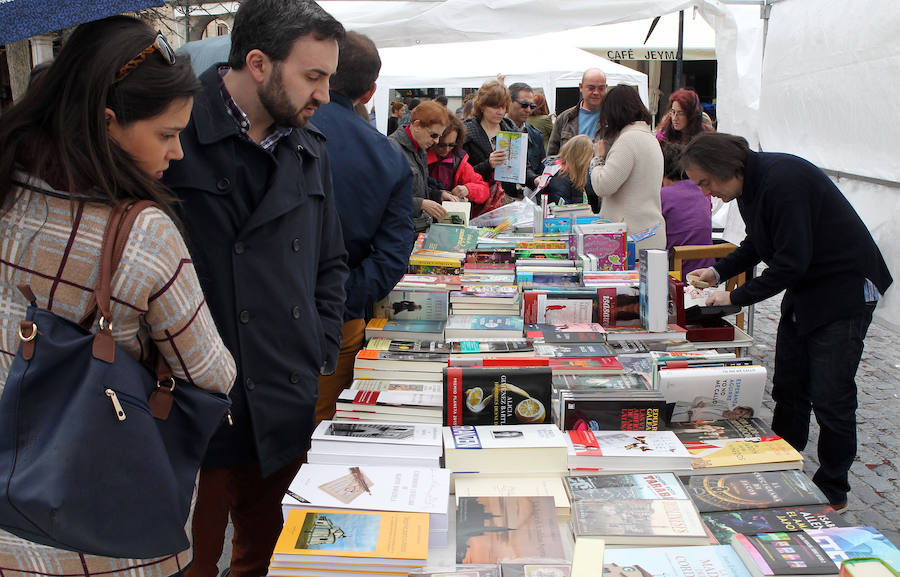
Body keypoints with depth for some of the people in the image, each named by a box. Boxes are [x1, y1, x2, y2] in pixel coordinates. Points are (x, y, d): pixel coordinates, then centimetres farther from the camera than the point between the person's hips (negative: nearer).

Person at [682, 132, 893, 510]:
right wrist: (718, 272, 4)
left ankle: (832, 492, 12)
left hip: (845, 291, -9)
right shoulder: (752, 182, 3)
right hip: (804, 291, 10)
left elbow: (792, 261, -27)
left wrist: (737, 297, -19)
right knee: (788, 388, 13)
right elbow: (758, 244, 17)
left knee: (829, 398, -4)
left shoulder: (783, 181, -27)